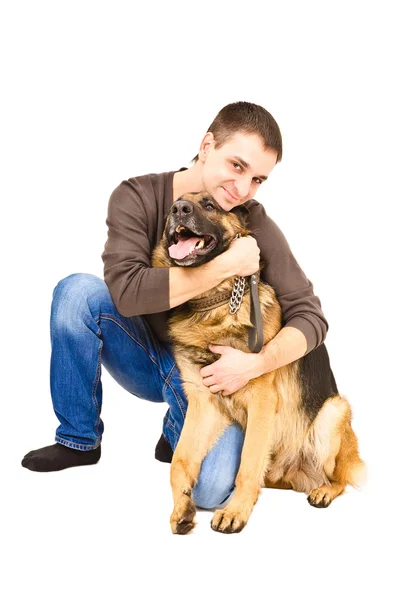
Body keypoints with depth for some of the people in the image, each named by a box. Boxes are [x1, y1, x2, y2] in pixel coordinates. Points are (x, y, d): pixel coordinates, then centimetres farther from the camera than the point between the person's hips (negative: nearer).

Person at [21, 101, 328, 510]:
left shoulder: (256, 227, -16)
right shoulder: (138, 197, -15)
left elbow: (310, 316, -14)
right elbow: (127, 292, -30)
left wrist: (257, 363, -32)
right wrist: (226, 266, -32)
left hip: (211, 372, -1)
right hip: (146, 354, 1)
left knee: (210, 488, -25)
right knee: (78, 291, -26)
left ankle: (178, 432, 13)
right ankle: (79, 439, -7)